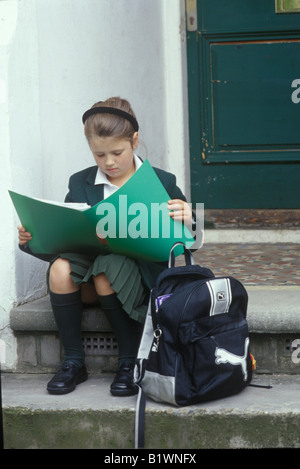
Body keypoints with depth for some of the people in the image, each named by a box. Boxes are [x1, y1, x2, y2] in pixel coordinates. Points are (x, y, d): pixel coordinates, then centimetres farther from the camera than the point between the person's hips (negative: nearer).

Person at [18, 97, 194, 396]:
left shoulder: (161, 183, 3)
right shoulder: (80, 184, 10)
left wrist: (185, 220, -24)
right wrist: (31, 241, -11)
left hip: (138, 275, -3)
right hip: (89, 282, 3)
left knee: (109, 267, -35)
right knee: (60, 268, -29)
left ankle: (130, 361, -17)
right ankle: (73, 362, -13)